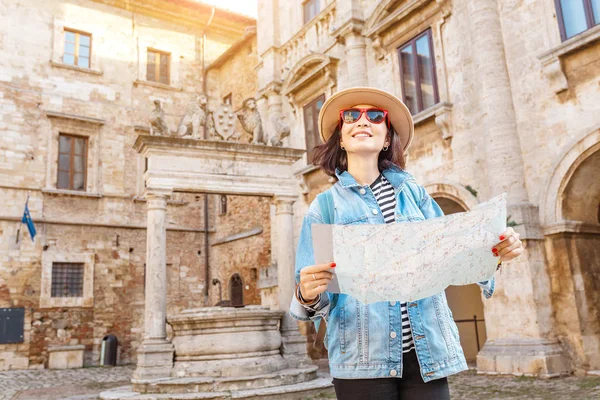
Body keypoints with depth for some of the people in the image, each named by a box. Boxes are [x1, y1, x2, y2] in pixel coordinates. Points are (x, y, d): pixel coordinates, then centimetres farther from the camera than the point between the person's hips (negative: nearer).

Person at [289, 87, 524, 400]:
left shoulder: (413, 193, 7)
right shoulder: (324, 208, 2)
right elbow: (316, 298, 1)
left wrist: (493, 253, -10)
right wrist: (309, 295, -22)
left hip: (426, 352, 2)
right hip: (362, 360, -1)